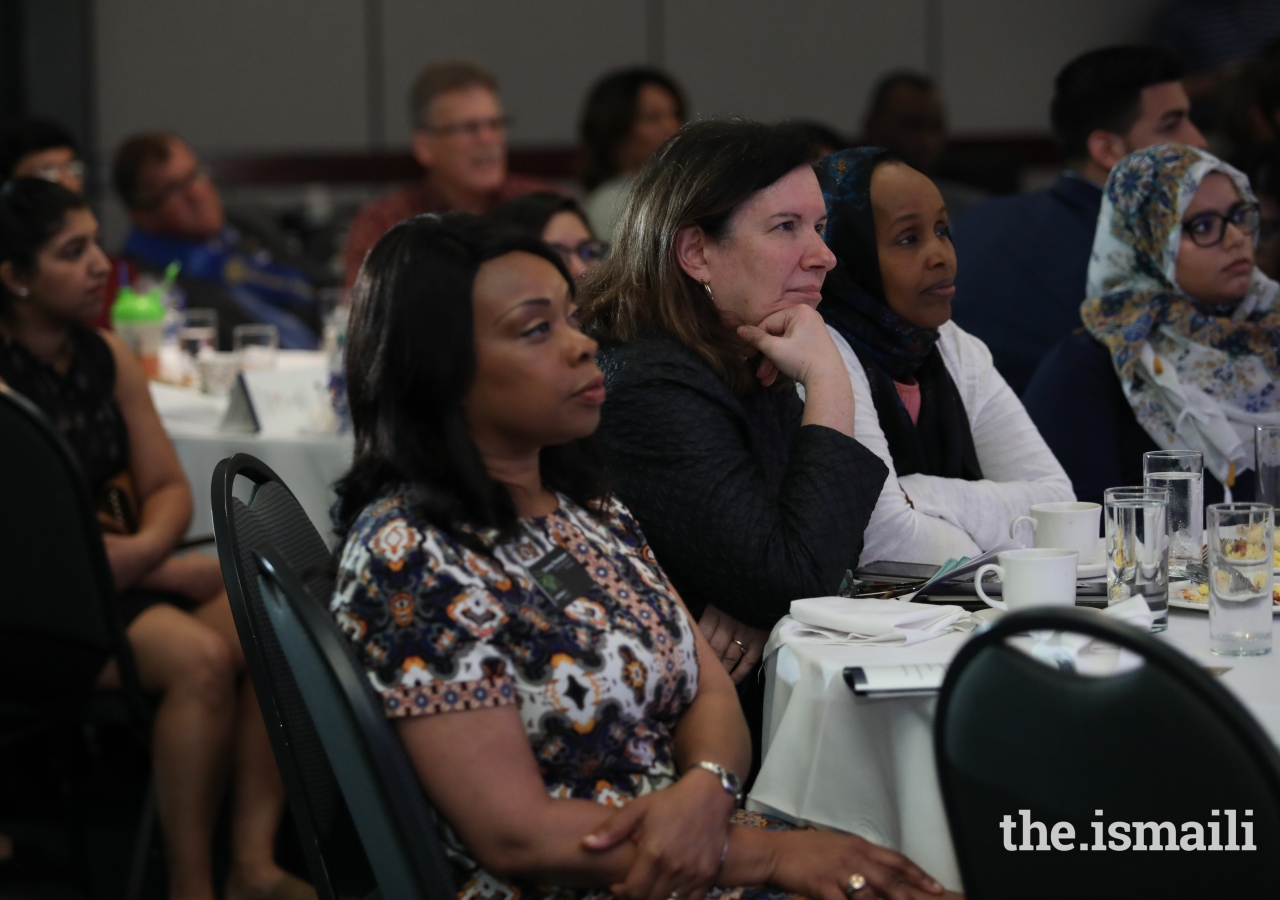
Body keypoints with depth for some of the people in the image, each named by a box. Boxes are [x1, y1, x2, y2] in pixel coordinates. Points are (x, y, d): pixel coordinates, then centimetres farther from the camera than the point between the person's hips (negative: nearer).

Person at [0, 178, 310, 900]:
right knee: (198, 658, -30)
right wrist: (174, 572, -13)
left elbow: (169, 487, 10)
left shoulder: (107, 356, 9)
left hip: (123, 580, 7)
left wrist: (144, 550, -14)